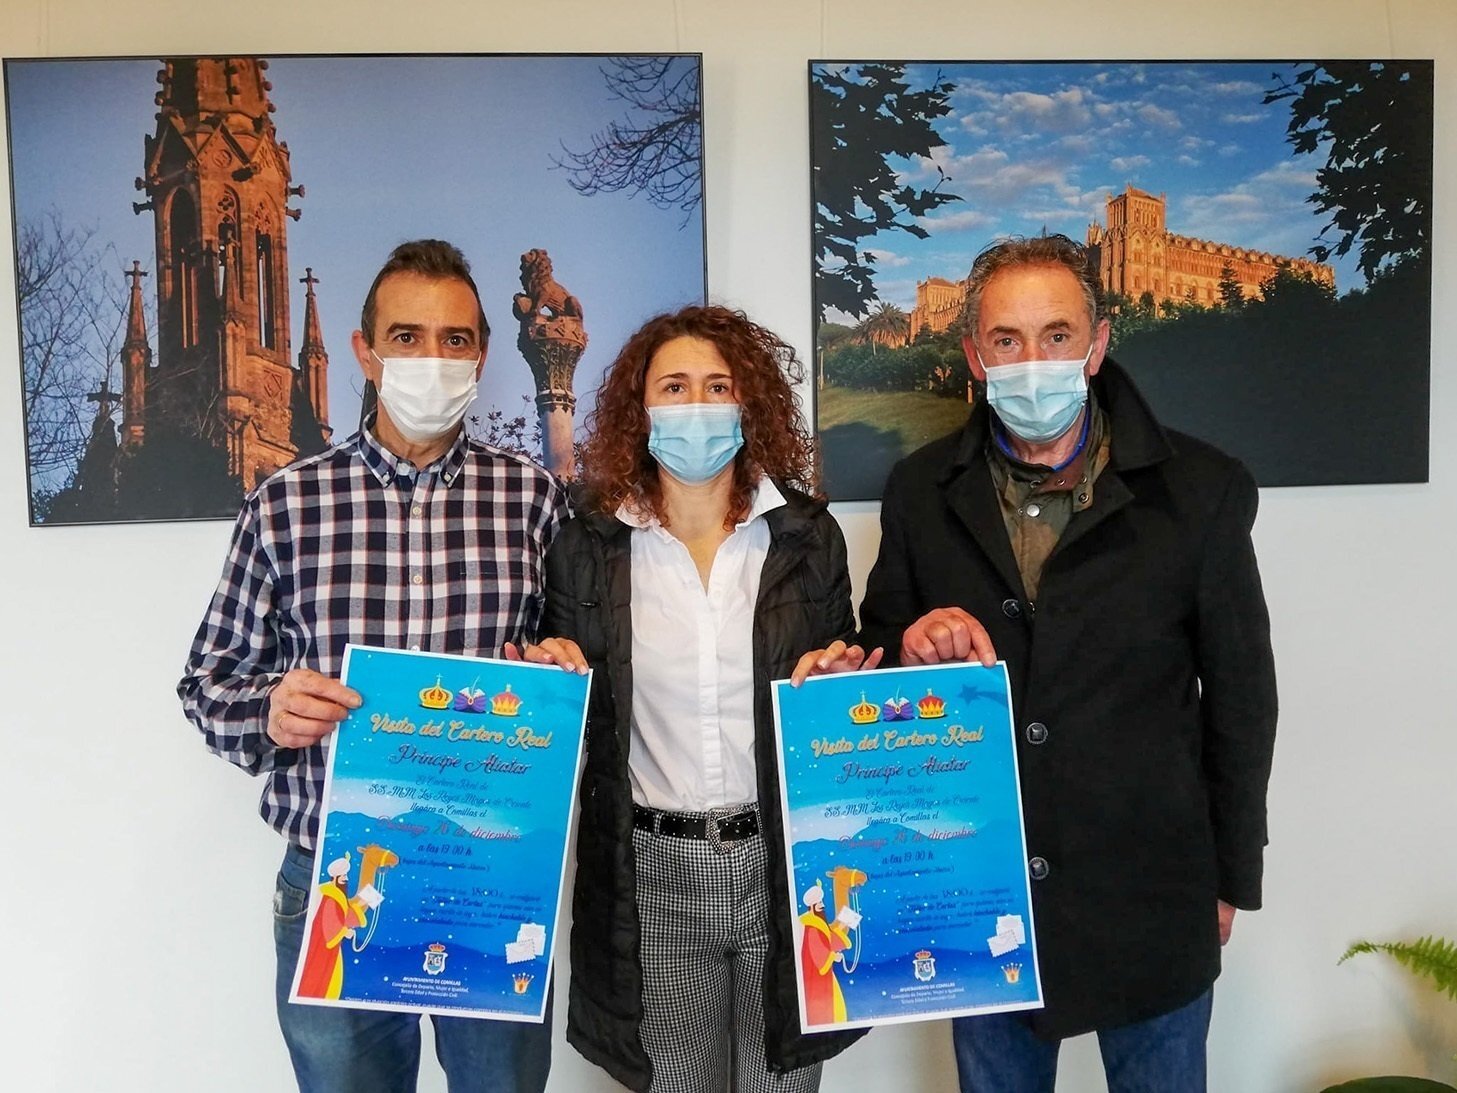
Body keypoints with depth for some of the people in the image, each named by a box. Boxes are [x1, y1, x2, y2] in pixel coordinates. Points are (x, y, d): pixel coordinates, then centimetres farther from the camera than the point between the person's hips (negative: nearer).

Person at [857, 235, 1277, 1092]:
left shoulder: (1200, 491, -8)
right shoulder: (922, 491, -2)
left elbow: (1241, 696, -1)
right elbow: (878, 647, 8)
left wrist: (1230, 880, 4)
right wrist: (910, 643, -16)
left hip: (1151, 893, -2)